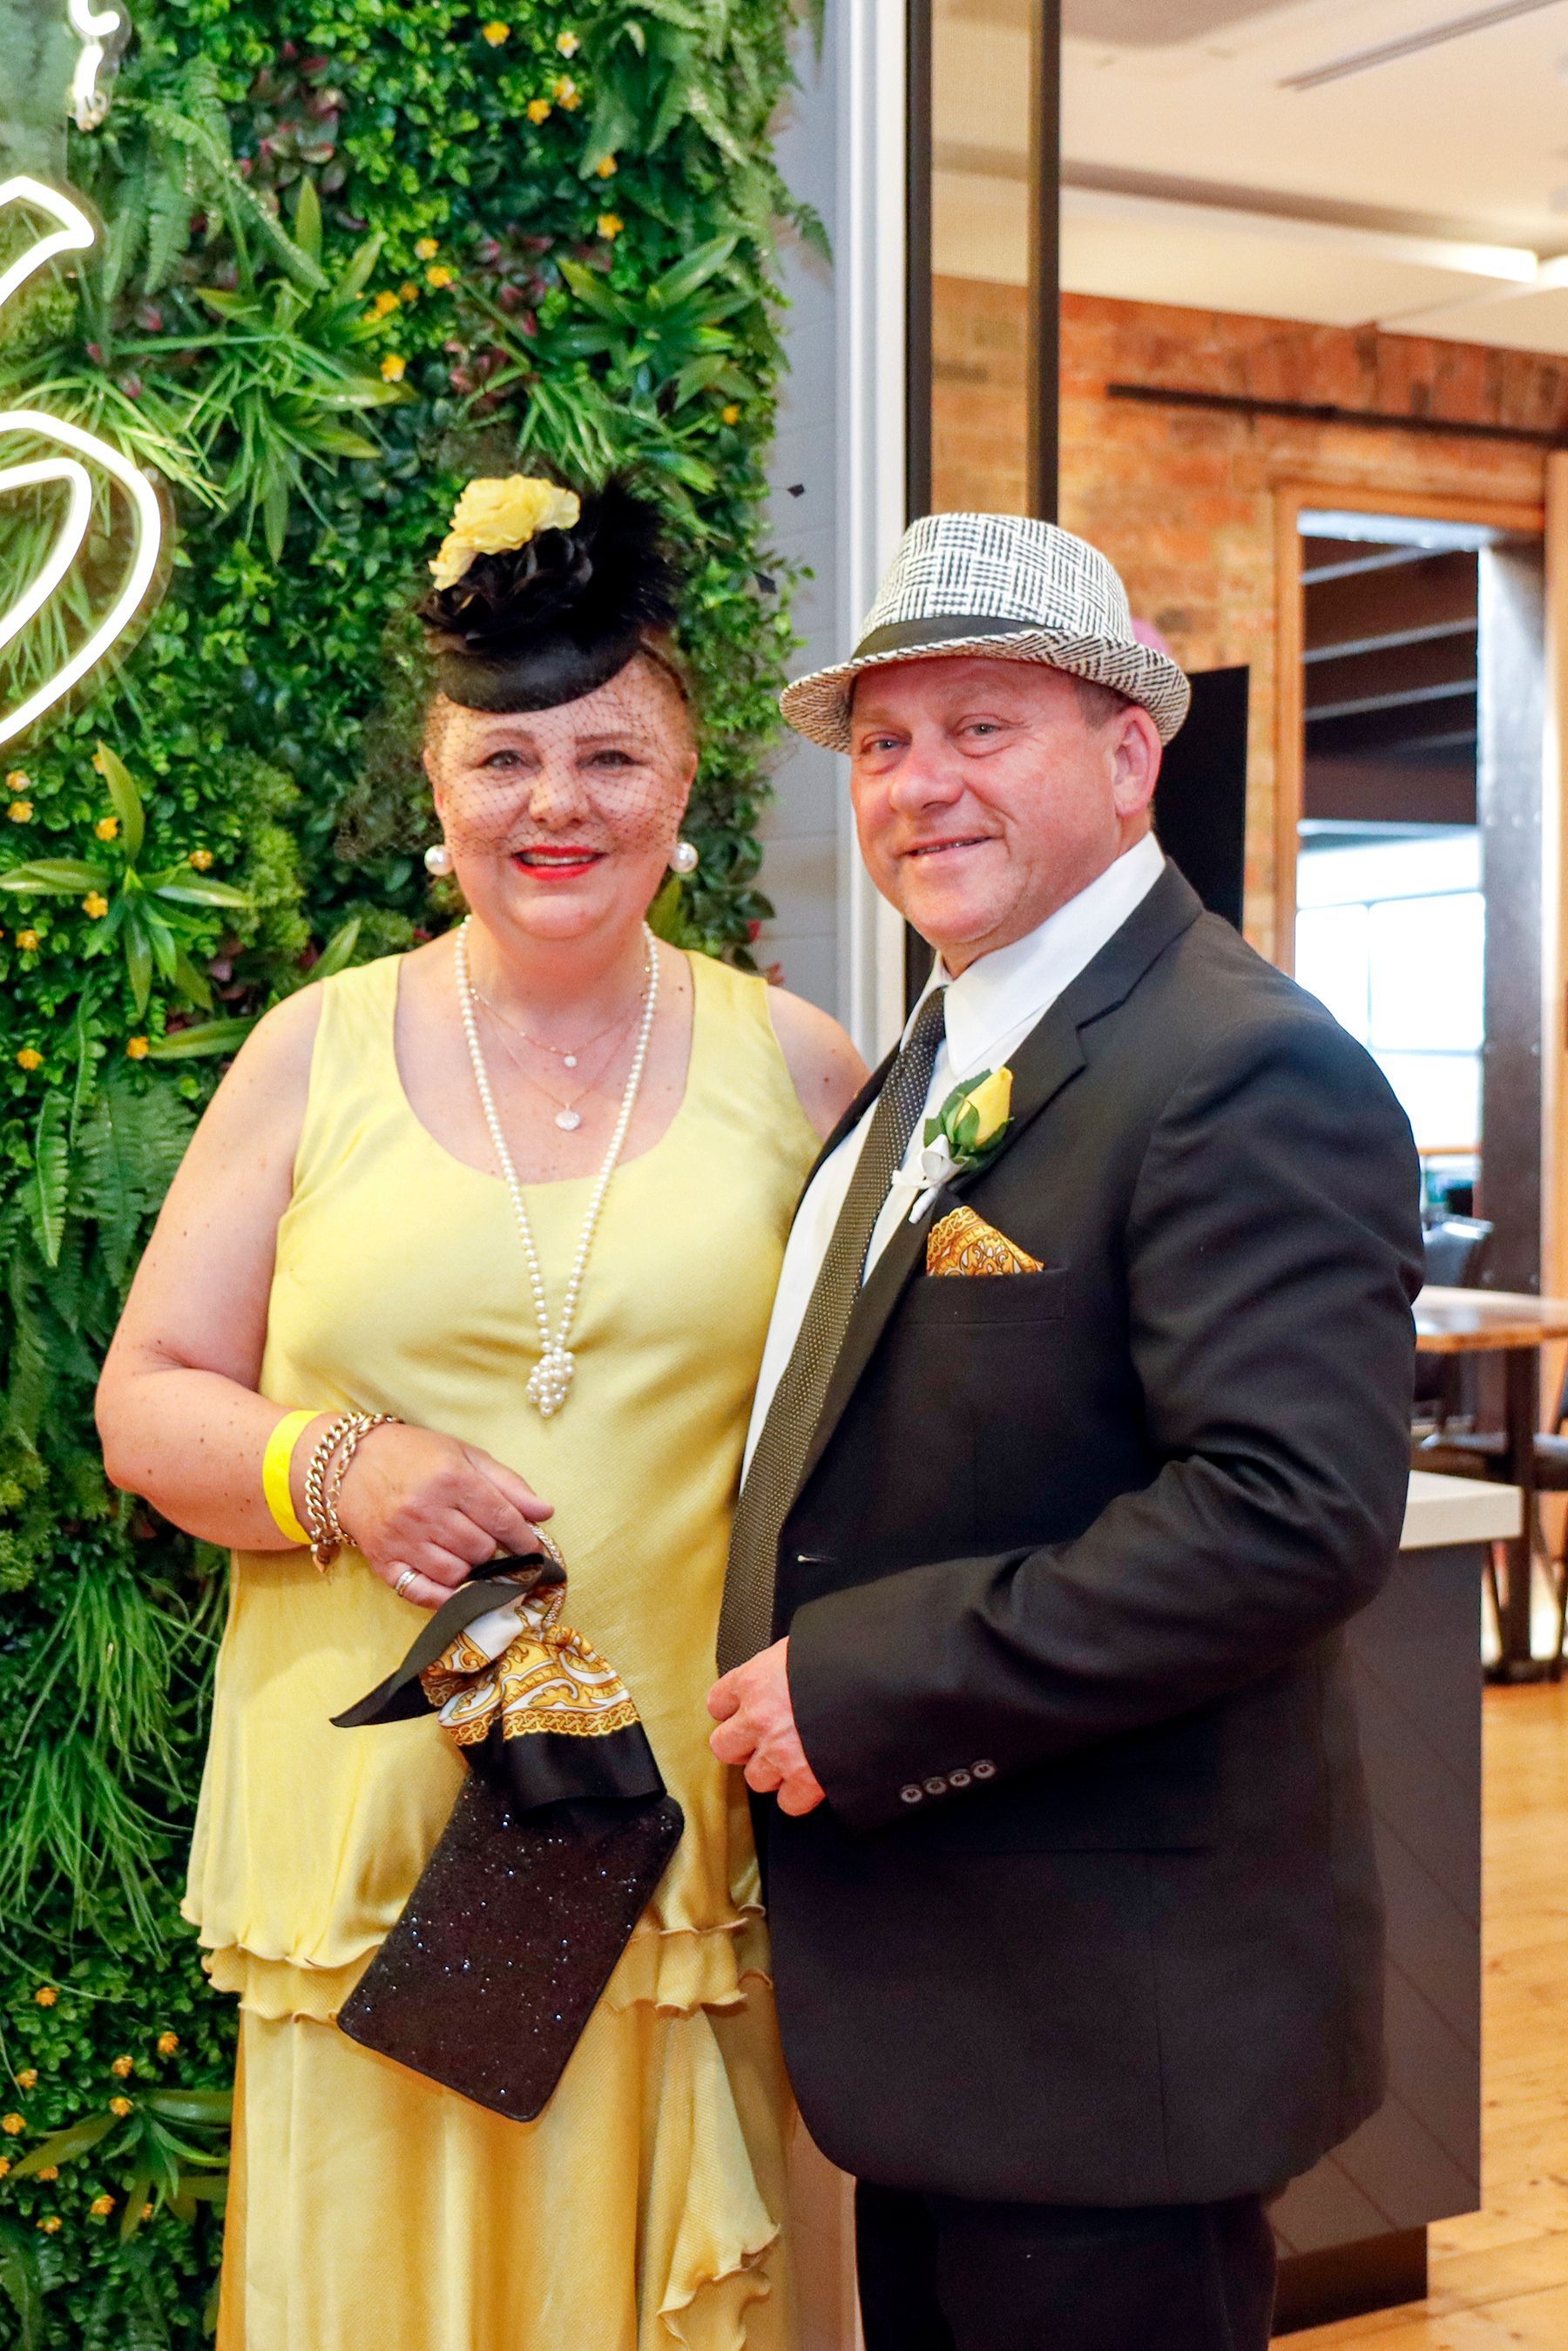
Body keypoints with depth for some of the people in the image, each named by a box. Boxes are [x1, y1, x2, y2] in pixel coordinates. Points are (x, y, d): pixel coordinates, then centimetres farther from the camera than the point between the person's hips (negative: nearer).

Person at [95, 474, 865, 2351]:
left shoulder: (792, 1065, 5)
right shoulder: (319, 1051, 5)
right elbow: (146, 1403, 7)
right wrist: (335, 1471, -12)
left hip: (700, 1828, 0)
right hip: (373, 1826, 0)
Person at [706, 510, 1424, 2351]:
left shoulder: (1247, 1073, -18)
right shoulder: (936, 1064, 13)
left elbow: (1297, 1510, -28)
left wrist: (866, 1691, -25)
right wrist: (790, 1682, 7)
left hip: (1108, 2030, -9)